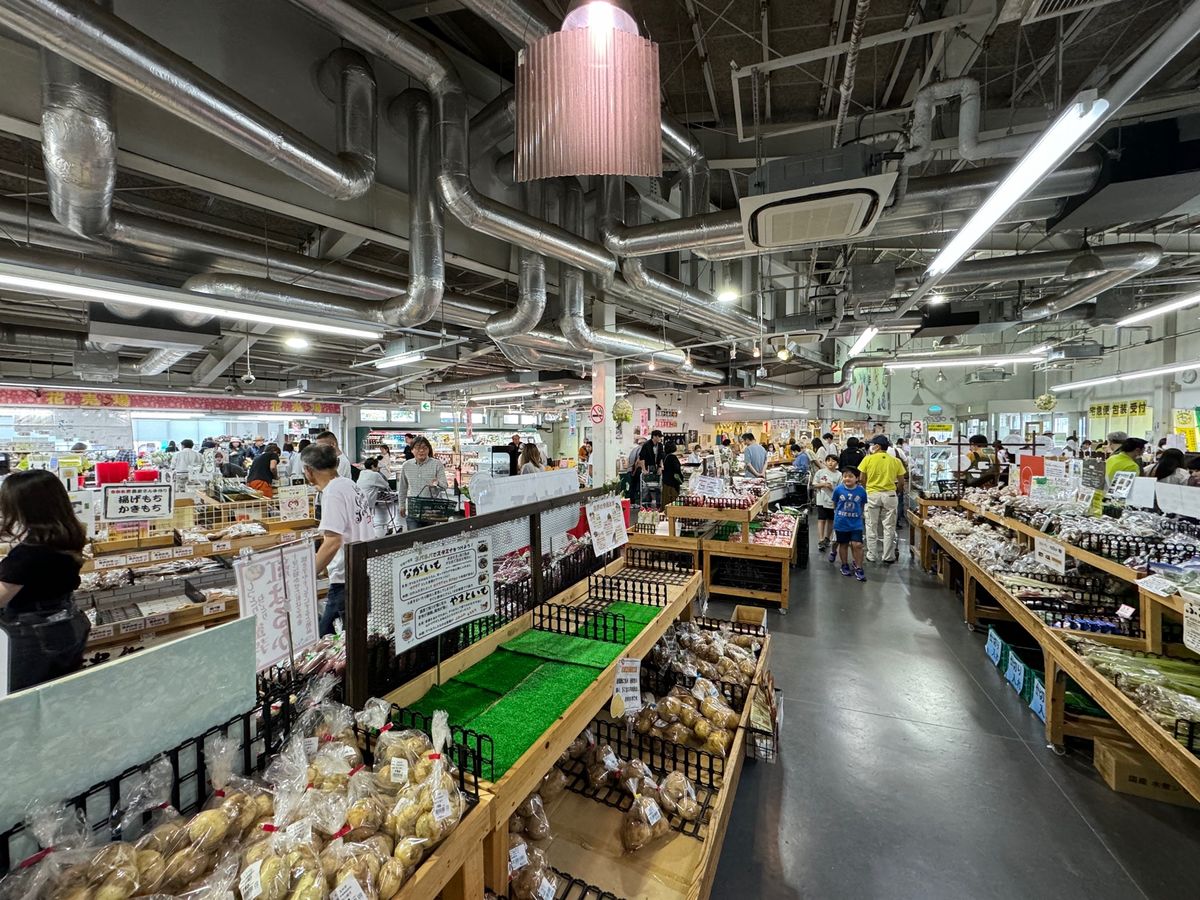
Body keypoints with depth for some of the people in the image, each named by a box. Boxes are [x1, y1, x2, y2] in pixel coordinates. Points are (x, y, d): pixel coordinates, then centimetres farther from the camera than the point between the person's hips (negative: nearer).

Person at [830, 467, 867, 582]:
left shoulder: (861, 490, -8)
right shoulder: (838, 489, -10)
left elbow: (862, 506, 7)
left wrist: (858, 515, 10)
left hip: (856, 523, 0)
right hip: (841, 523, 0)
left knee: (857, 545, -6)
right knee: (843, 544, 13)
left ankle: (858, 568, 9)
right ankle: (845, 565, 31)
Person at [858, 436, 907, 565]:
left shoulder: (868, 459, -7)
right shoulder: (895, 461, -1)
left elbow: (862, 478, -3)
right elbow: (901, 481, 4)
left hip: (872, 495, -1)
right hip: (889, 495, 1)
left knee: (872, 526, 9)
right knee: (889, 527, 10)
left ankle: (872, 556, 15)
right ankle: (888, 557, 15)